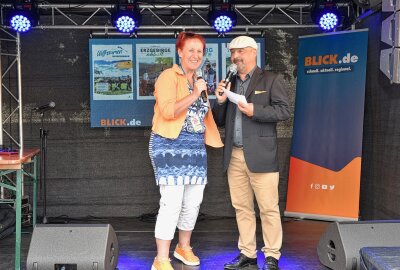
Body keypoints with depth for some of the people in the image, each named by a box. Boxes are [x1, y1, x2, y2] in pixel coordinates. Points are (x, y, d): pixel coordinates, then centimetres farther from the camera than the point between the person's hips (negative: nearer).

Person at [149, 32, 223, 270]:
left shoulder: (198, 82, 18)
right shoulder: (169, 76, -5)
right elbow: (167, 111, -20)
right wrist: (194, 94, -19)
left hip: (195, 147, 8)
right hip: (170, 145, -8)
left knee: (193, 202, 11)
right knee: (172, 203, -12)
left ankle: (184, 247, 30)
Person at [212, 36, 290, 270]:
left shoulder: (271, 80, 3)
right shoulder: (229, 83, 18)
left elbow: (284, 111, -6)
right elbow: (220, 121, 19)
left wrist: (255, 111, -16)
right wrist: (220, 102, 0)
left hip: (260, 156, -5)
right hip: (234, 156, 5)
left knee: (268, 208, -1)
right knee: (242, 208, 10)